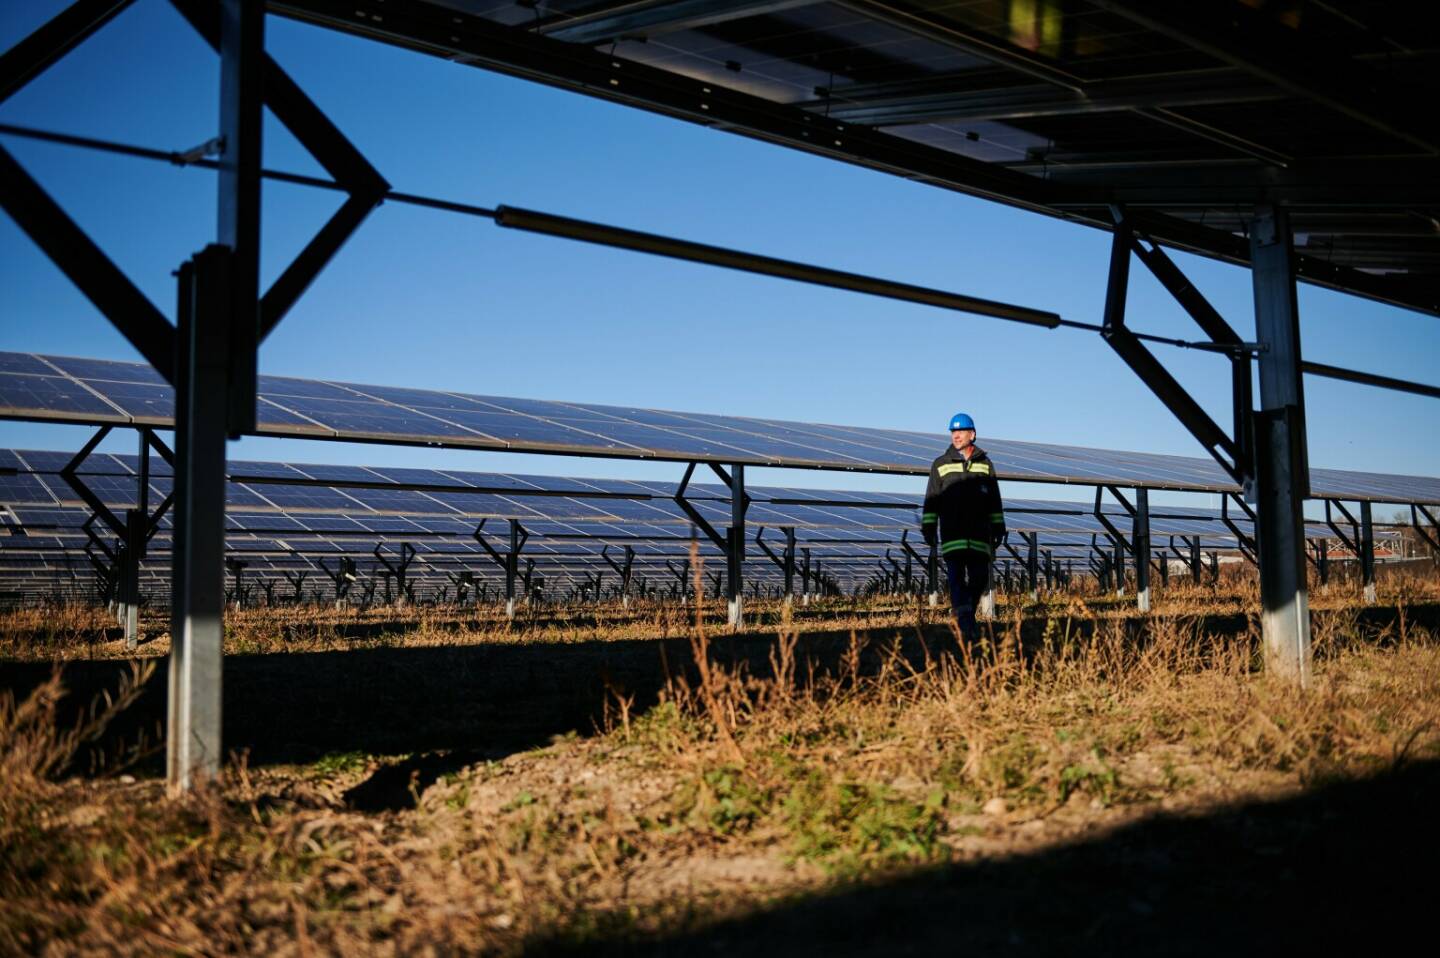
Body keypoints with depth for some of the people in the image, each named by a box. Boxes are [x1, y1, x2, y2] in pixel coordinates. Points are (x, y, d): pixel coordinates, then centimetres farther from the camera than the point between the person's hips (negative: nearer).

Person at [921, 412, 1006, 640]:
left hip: (979, 533, 2)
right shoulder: (940, 465, 8)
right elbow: (932, 499, 8)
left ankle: (968, 615, 22)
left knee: (980, 578, 0)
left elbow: (994, 500, 15)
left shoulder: (985, 464, 12)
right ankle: (965, 621, -12)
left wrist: (998, 527, 12)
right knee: (957, 577, -10)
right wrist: (928, 527, 2)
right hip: (951, 534, -2)